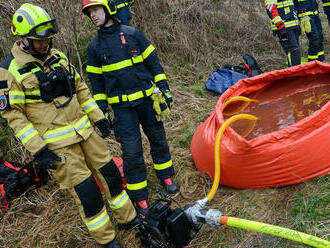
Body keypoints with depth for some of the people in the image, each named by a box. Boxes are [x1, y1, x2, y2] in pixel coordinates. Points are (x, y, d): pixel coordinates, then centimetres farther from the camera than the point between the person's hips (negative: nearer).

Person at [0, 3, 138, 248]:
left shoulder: (58, 57, 6)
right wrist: (37, 150, -16)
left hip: (84, 130, 6)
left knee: (110, 172, 12)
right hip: (56, 143, -6)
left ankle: (129, 218, 32)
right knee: (86, 191, -2)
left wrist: (98, 117, 11)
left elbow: (80, 88, 15)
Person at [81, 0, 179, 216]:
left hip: (147, 99, 0)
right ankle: (140, 199, 13)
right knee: (131, 152, -1)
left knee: (158, 140, 14)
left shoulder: (133, 34, -1)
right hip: (122, 107, 0)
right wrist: (101, 112, 5)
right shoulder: (94, 47, 3)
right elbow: (96, 82, 8)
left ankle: (166, 177, 39)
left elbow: (154, 64, 4)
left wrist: (164, 89, 0)